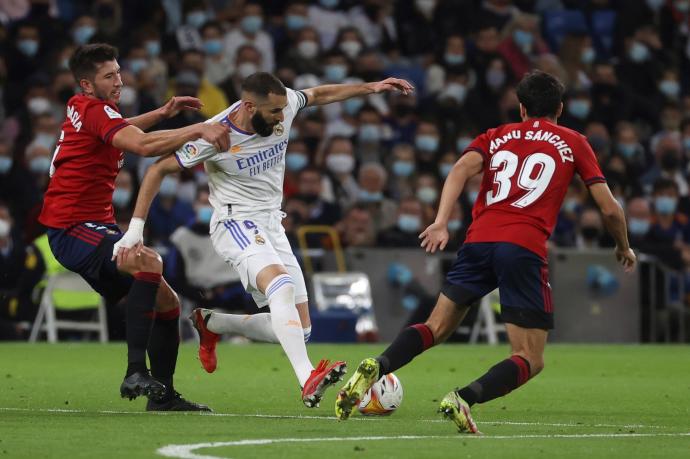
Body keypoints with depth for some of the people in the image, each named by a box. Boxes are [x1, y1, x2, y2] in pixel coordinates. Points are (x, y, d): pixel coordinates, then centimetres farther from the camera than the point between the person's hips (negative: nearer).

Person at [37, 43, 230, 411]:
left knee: (167, 302, 10)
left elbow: (119, 132, 41)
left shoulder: (82, 108, 16)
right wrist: (197, 130, -36)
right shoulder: (94, 110, -15)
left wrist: (162, 113, 31)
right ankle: (136, 372, -44)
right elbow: (143, 145, -32)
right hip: (73, 229, -11)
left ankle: (162, 395, 16)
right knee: (148, 261, -37)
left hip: (96, 228, 11)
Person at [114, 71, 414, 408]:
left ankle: (211, 323, 22)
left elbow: (319, 95, 17)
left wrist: (370, 87, 16)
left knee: (299, 329, 2)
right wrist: (136, 228, -13)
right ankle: (308, 380, -48)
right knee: (281, 285, -35)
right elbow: (159, 169, -9)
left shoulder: (283, 105, -6)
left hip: (272, 226, 7)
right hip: (235, 224, -7)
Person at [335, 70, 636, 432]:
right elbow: (609, 208, 15)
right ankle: (465, 398, -26)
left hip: (479, 240, 3)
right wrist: (623, 247, 33)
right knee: (530, 360, 1)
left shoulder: (496, 137, 23)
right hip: (525, 249, -3)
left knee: (437, 328, 12)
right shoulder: (572, 143, 18)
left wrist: (441, 222, -9)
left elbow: (462, 168, 2)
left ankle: (377, 367, -16)